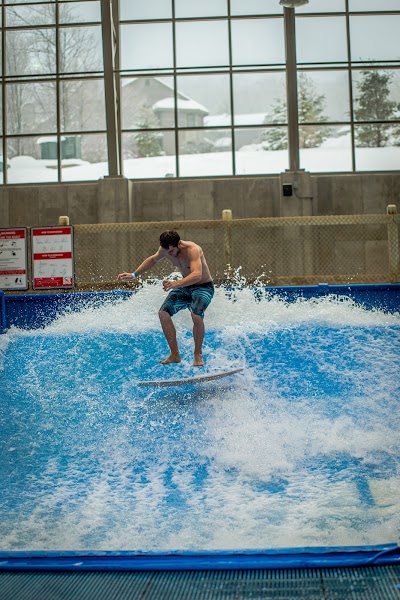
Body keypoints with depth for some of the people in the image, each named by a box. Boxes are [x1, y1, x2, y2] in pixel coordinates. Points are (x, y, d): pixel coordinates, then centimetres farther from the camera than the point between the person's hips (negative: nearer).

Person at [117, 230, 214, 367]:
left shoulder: (192, 250, -32)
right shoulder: (165, 249, -11)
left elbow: (197, 275, -48)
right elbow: (153, 259, 14)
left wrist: (176, 284, -62)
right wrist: (134, 275, 11)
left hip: (203, 287, -7)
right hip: (185, 286, 7)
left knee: (196, 315, -32)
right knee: (163, 313, -11)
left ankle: (198, 354, -11)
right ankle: (175, 355, -1)